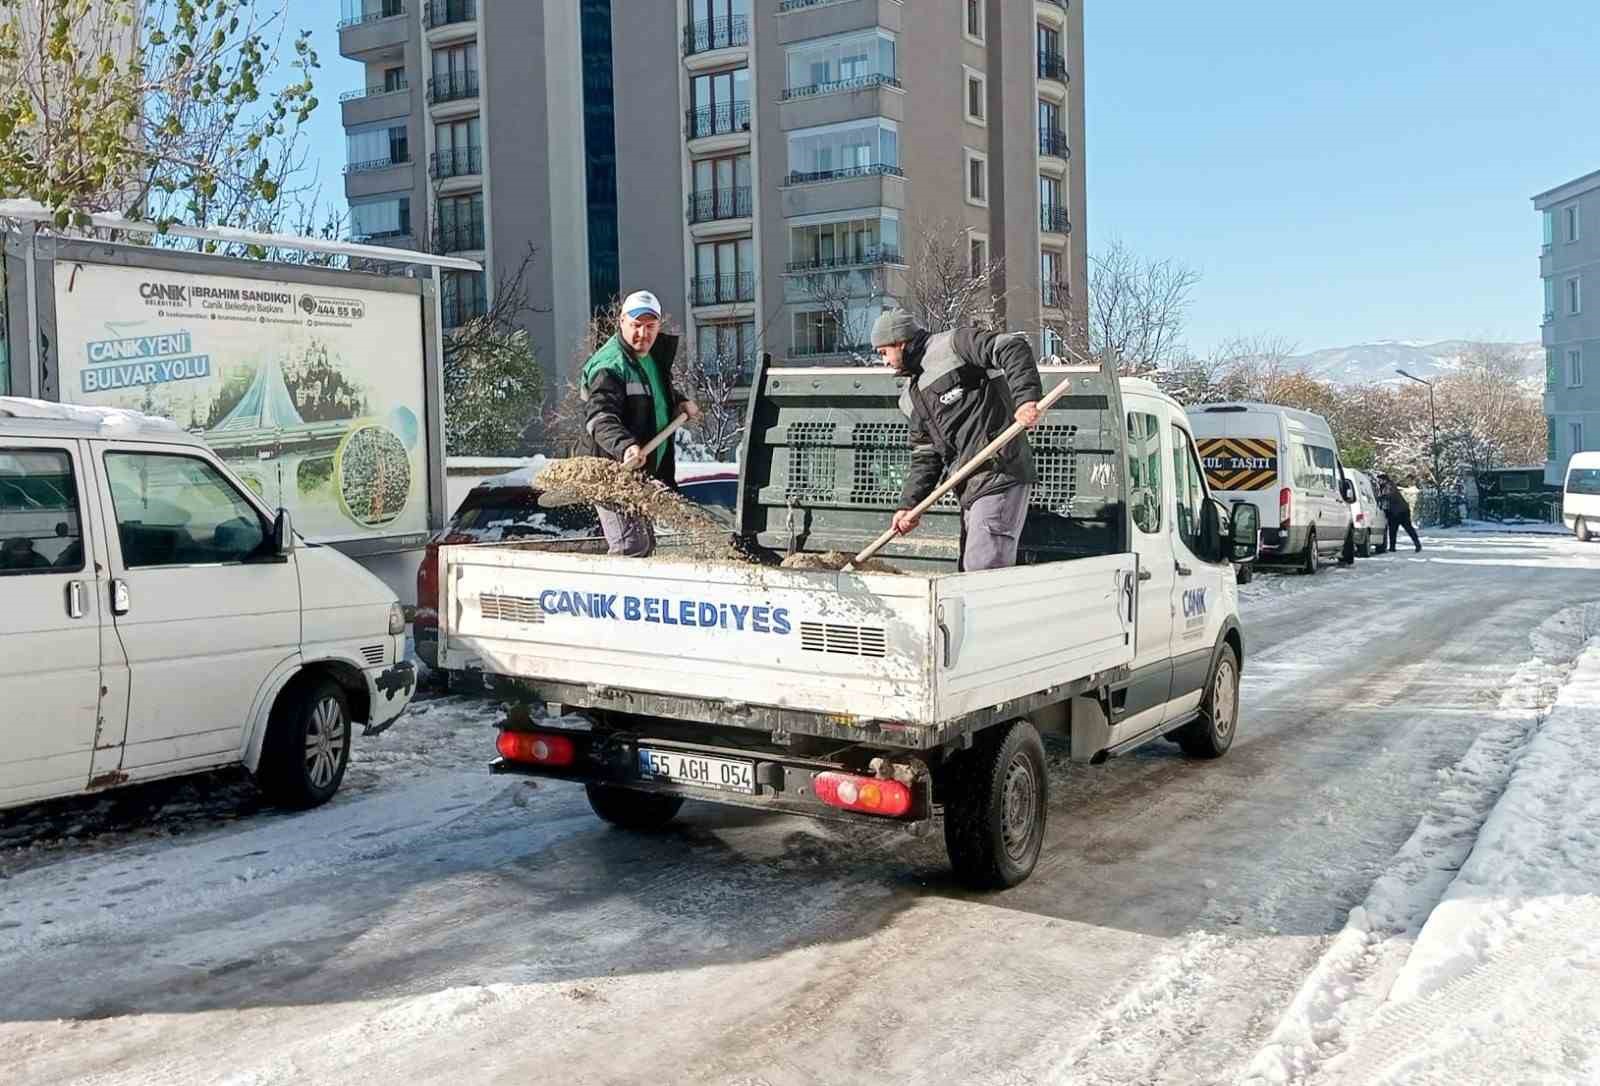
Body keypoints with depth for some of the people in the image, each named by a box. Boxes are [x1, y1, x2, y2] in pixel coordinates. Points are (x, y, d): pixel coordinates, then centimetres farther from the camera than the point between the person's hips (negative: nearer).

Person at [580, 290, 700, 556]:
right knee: (630, 547, -17)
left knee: (645, 545, 19)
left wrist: (681, 401, 14)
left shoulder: (656, 356, 12)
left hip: (645, 472, 10)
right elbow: (601, 418, -34)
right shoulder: (609, 367, -19)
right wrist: (625, 446, -52)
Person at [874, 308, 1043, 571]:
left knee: (984, 571, -15)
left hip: (1000, 475, -9)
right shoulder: (911, 397, 22)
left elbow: (1014, 348, -12)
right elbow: (925, 456, 19)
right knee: (970, 569, 12)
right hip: (970, 490, 10)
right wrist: (909, 504, 7)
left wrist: (1026, 398, -26)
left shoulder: (954, 345, -2)